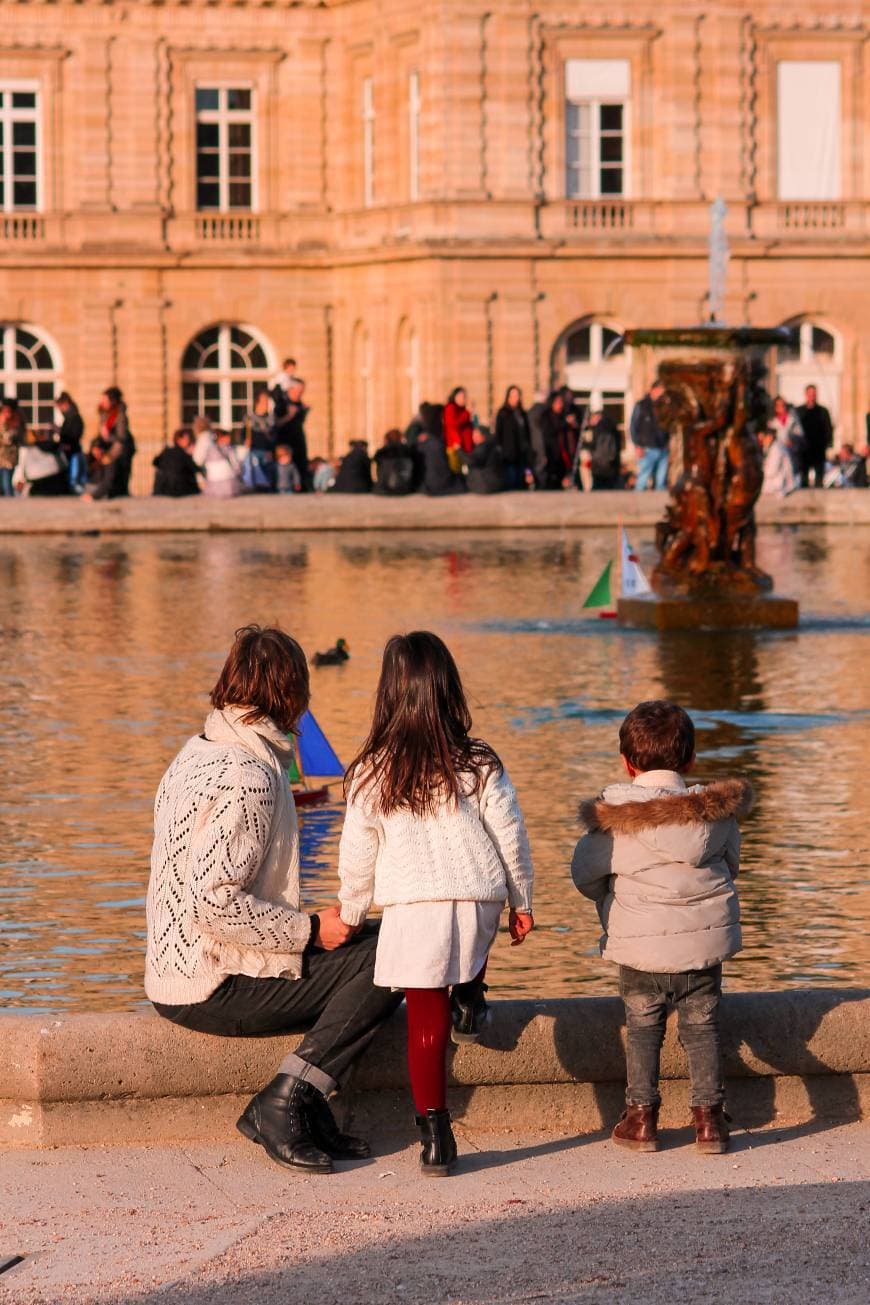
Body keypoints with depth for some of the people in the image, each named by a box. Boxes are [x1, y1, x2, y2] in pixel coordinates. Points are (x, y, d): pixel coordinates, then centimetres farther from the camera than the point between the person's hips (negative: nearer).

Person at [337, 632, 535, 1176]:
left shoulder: (372, 773, -1)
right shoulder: (479, 763, 0)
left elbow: (358, 855, 6)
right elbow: (511, 836, 5)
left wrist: (351, 914, 22)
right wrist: (521, 902, 18)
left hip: (413, 907, -1)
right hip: (480, 898, 1)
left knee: (426, 1021, 3)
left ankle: (437, 1137, 1)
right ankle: (470, 998, 30)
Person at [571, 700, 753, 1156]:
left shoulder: (613, 818, -10)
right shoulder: (716, 812, -3)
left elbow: (585, 874, 0)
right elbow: (730, 865, 12)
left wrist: (612, 901, 21)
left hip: (642, 948, -2)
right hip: (704, 942, 2)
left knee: (643, 1028, 13)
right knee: (702, 1027, 13)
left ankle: (641, 1116, 13)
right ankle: (709, 1115, 9)